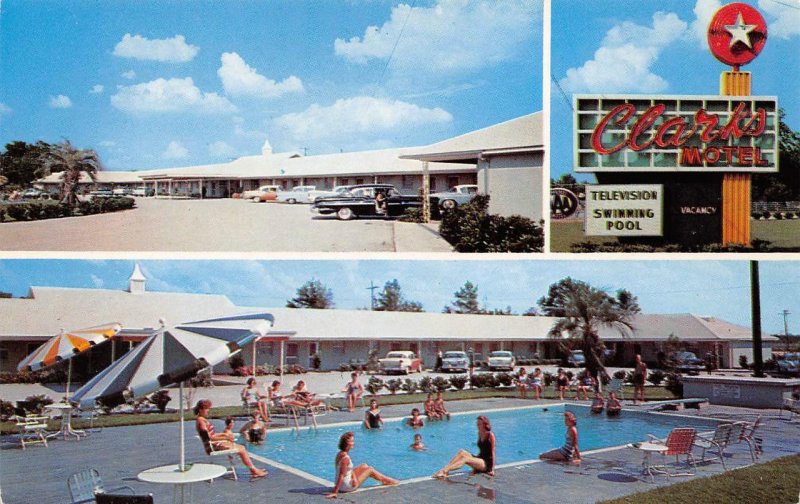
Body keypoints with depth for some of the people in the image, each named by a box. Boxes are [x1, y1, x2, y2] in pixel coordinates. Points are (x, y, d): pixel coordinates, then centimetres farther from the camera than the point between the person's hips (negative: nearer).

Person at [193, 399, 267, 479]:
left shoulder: (203, 420, 15)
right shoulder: (200, 421, -15)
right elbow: (209, 437, -19)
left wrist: (224, 434, 4)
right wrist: (225, 438, -15)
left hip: (215, 443, 10)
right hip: (212, 446, -10)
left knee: (242, 448, 5)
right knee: (241, 449, -8)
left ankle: (253, 470, 2)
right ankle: (254, 470, 0)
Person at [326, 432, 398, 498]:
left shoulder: (340, 454, 2)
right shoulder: (345, 458, -28)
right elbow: (341, 475, -29)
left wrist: (354, 478, -2)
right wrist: (335, 492, -28)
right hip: (347, 487, -9)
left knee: (364, 466, 21)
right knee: (370, 470, 6)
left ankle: (384, 480, 37)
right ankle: (388, 481, 28)